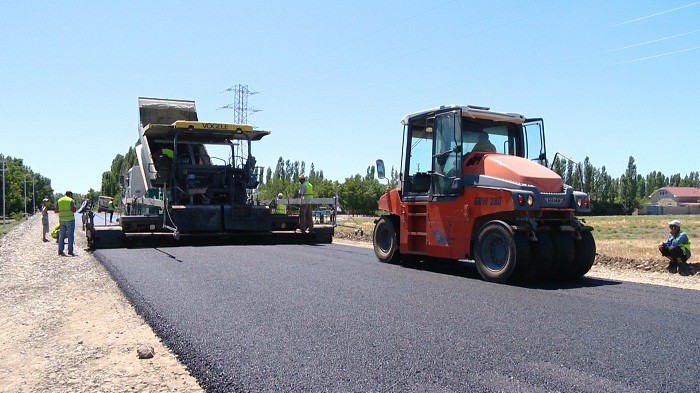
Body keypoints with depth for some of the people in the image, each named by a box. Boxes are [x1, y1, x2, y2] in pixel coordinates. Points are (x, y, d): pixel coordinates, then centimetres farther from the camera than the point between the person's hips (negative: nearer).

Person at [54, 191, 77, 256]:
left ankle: (60, 251, 10)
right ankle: (70, 251, -3)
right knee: (70, 236, -1)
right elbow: (74, 210, -16)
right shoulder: (71, 200, -6)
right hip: (70, 219, -5)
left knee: (61, 236, 11)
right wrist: (74, 207, 4)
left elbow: (56, 211, 9)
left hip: (61, 220, 5)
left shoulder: (59, 200, 10)